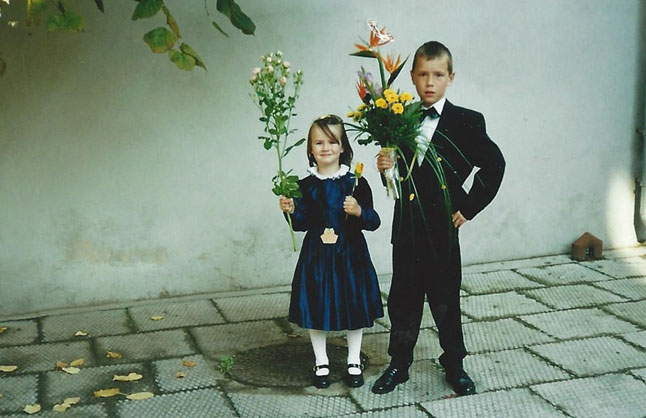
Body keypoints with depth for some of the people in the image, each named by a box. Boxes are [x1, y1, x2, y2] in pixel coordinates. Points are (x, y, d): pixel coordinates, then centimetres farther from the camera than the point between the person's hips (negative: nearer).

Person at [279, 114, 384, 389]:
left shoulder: (355, 182, -5)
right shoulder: (306, 186, -1)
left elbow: (373, 222, -4)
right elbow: (302, 223, 4)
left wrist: (359, 211, -23)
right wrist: (291, 210, -15)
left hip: (350, 254, -1)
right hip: (316, 255, 1)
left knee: (354, 306, 9)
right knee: (316, 308, 8)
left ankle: (354, 362, 28)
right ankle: (321, 363, 26)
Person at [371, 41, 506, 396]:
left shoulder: (466, 122, -5)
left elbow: (494, 165, -1)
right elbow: (399, 178, 10)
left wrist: (468, 208, -4)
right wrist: (386, 168, -12)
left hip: (442, 228, -3)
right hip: (406, 227, 3)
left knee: (445, 300, 9)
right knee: (403, 298, 11)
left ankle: (454, 364, 28)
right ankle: (399, 364, 25)